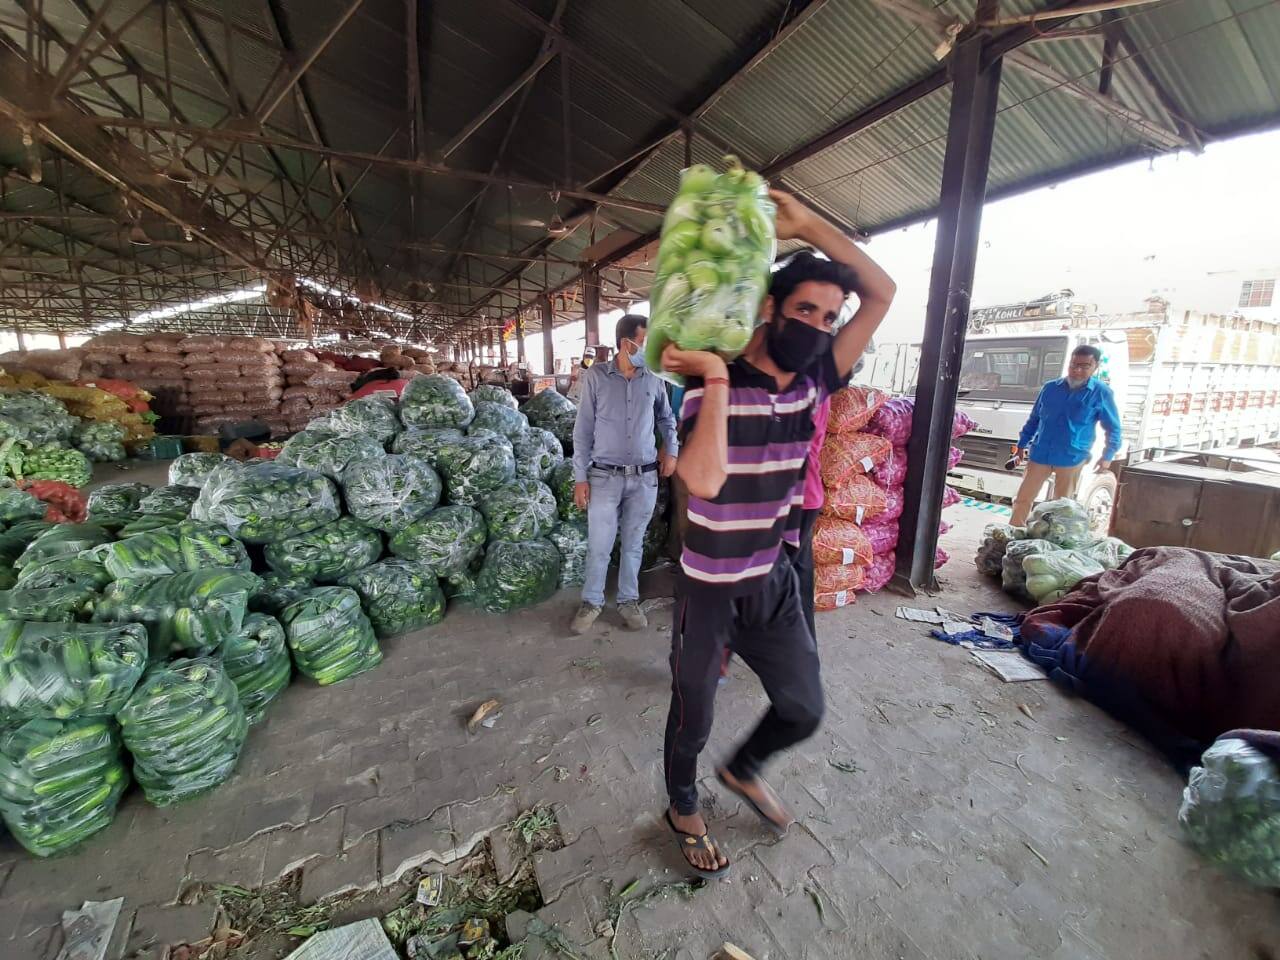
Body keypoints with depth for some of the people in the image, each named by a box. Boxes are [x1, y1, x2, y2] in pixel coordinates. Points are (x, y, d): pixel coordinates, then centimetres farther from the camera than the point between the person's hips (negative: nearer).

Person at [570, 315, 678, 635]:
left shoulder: (653, 378, 3)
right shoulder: (596, 375, -5)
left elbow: (666, 418, 21)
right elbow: (583, 429, -3)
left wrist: (672, 450, 8)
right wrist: (580, 477, -5)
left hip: (645, 478, 2)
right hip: (605, 477, -2)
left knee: (634, 544, 14)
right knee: (599, 546, 5)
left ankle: (629, 601, 31)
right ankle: (592, 601, 27)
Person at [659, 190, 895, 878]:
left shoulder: (813, 383, -1)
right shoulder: (710, 388, -18)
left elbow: (882, 293, 0)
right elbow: (703, 480, -34)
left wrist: (808, 226, -5)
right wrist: (717, 380, -31)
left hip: (775, 583, 5)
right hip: (709, 590, -5)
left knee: (803, 710, 17)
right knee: (692, 721, 16)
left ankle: (743, 770, 49)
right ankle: (683, 809, 49)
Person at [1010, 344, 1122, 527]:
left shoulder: (1102, 393, 0)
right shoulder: (1050, 388, 6)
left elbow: (1113, 429, 5)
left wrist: (1108, 456, -4)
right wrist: (1022, 444, 14)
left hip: (1072, 458, -2)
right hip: (1040, 454, 2)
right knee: (1023, 498, 1)